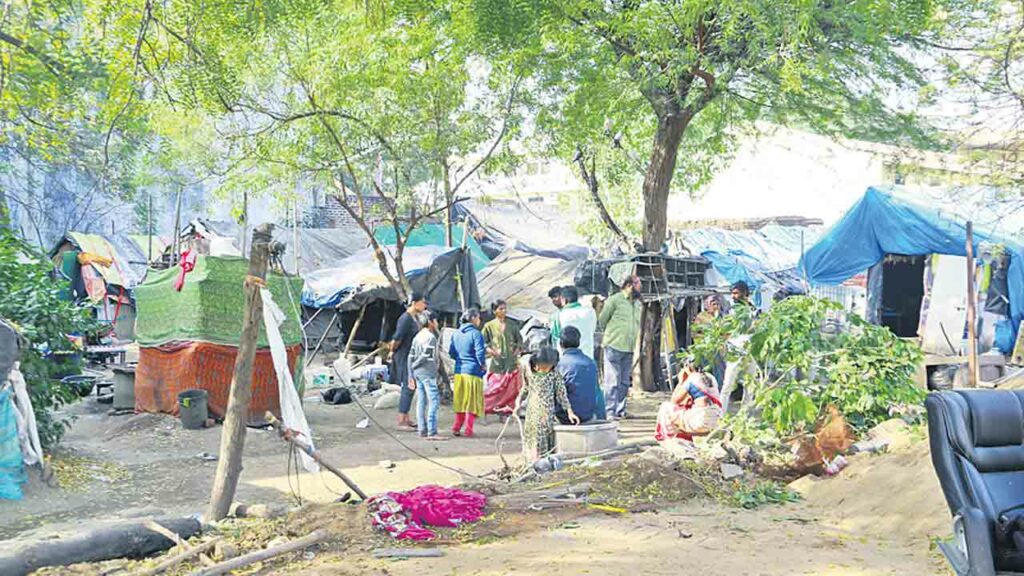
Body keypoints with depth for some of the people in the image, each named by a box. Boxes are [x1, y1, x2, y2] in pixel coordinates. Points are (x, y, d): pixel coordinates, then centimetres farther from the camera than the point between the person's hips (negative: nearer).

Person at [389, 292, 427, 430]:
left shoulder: (416, 317, 11)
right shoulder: (405, 318, -19)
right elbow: (397, 337, -20)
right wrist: (392, 351, -7)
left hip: (412, 357, 10)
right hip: (404, 356, -10)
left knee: (410, 387, 12)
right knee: (408, 388, -8)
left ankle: (406, 419, 19)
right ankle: (401, 421, -3)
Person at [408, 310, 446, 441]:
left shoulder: (417, 336, 14)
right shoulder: (431, 337, -12)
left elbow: (411, 356, 14)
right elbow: (426, 356, -18)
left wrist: (411, 374, 16)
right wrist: (414, 366, -3)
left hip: (418, 373, 9)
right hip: (428, 373, -9)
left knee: (422, 401, 10)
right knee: (434, 401, -9)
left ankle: (423, 430, 13)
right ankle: (432, 432, -13)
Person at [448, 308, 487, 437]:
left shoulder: (456, 334, 8)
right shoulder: (476, 334, -12)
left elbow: (451, 352, 11)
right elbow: (480, 353, -17)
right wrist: (483, 365, -1)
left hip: (459, 371, 6)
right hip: (473, 371, -6)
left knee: (460, 400, 17)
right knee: (472, 401, 4)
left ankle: (457, 427, 15)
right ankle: (468, 430, 4)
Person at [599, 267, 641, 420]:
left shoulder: (637, 303, 14)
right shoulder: (614, 300, -6)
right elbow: (602, 321, 2)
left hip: (628, 349, 6)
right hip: (614, 346, -6)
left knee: (624, 382, 9)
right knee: (612, 381, -7)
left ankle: (620, 410, 15)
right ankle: (610, 412, -5)